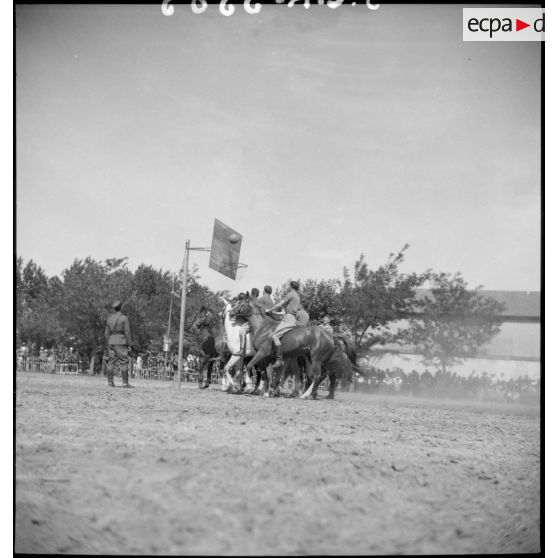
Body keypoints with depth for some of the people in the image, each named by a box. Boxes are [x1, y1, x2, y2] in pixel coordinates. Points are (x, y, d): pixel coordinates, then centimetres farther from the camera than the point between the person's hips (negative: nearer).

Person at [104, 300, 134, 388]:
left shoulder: (109, 318, 8)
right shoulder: (124, 318, -9)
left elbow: (107, 332, 10)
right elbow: (127, 332, -11)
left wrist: (109, 343, 18)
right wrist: (129, 345, -5)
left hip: (111, 342, 6)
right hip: (121, 342, -5)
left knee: (111, 362, 7)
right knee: (123, 362, -5)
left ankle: (110, 382, 4)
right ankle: (125, 383, -8)